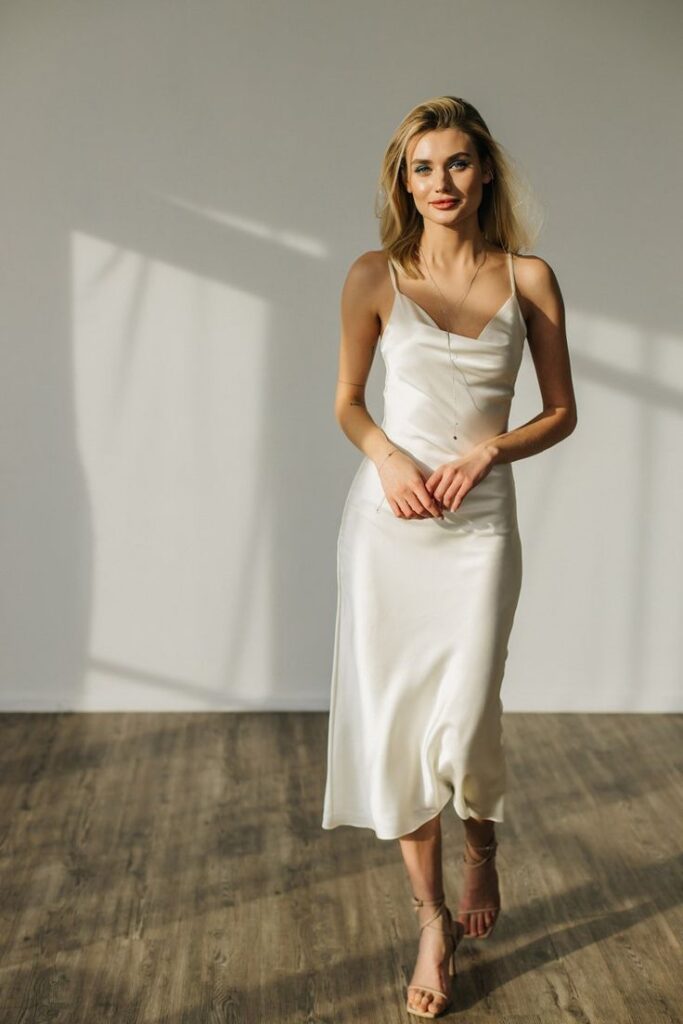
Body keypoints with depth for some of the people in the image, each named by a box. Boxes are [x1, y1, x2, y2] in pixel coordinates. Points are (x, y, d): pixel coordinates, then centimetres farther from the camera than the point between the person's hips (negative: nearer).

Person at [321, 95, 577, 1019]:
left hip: (481, 524, -1)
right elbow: (348, 403, 9)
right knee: (394, 724, 3)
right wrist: (386, 455, -11)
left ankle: (481, 850, 28)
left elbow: (563, 412, 5)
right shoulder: (375, 277, 1)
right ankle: (433, 920, 21)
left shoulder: (528, 278, 1)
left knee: (460, 728, -9)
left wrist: (490, 448, -12)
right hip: (388, 520, 1)